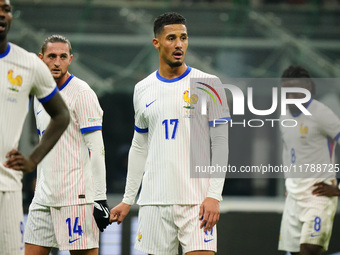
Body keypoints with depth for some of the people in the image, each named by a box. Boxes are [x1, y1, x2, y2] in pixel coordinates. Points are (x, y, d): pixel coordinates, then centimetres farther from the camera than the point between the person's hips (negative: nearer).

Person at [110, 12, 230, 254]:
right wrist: (128, 200, 15)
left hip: (197, 201, -3)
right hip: (154, 201, 3)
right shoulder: (143, 90, 11)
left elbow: (220, 143, -3)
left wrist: (214, 196, -12)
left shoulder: (207, 84, 0)